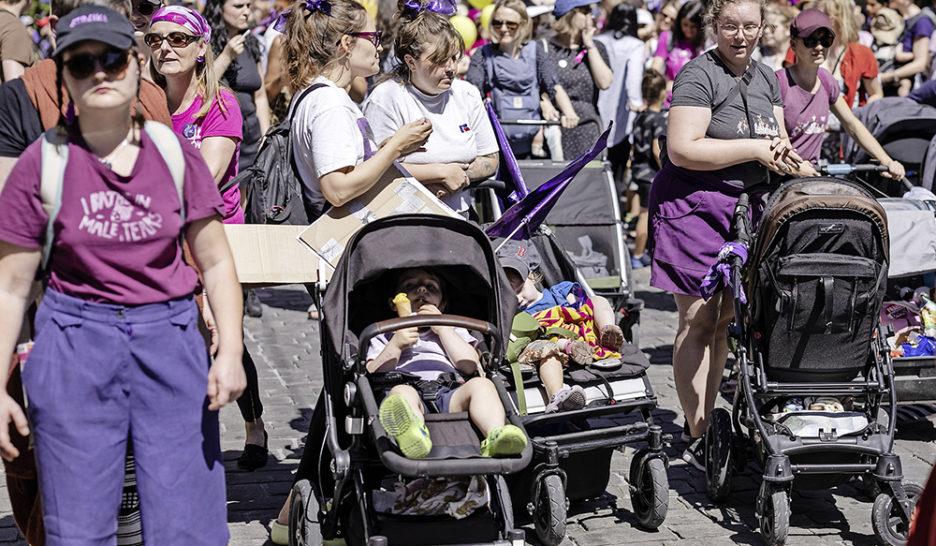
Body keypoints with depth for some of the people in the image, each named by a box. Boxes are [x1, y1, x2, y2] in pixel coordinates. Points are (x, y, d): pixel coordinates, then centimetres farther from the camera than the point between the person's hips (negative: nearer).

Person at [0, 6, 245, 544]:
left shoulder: (175, 152, 3)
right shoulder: (43, 162, -2)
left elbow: (216, 262, 6)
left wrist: (231, 350, -7)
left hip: (171, 339, 1)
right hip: (76, 345, -1)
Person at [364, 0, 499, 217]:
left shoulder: (467, 94, 12)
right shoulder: (386, 99, -7)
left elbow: (490, 160, 17)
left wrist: (459, 177, -4)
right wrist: (443, 172, -8)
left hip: (459, 215, 5)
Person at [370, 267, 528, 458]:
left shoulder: (454, 332, 37)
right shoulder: (385, 337, 34)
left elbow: (469, 366, 14)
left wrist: (442, 328, 14)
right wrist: (395, 345, 3)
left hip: (450, 394, 2)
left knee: (481, 384, -29)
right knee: (402, 392, -37)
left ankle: (496, 438, -57)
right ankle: (415, 436, -72)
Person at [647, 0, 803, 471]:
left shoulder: (767, 78, 14)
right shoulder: (698, 75, -10)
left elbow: (775, 142, 21)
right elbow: (683, 150, -19)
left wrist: (781, 150, -4)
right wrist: (755, 149, -18)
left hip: (746, 205, 7)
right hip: (694, 205, -7)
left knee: (724, 320, 8)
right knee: (698, 322, -6)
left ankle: (708, 422, 17)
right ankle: (697, 439, -3)